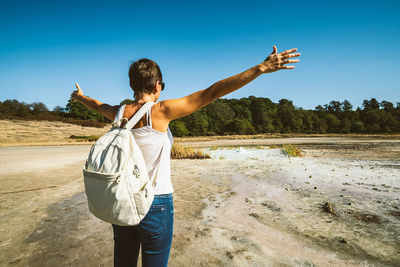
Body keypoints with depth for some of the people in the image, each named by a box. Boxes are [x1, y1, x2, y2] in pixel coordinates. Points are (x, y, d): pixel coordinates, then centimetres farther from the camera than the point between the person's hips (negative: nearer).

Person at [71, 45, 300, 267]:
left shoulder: (120, 114, -2)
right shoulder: (161, 111, -18)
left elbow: (98, 105, 22)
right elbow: (211, 93, -21)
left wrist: (80, 97, 46)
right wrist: (261, 68, -18)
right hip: (156, 204, -5)